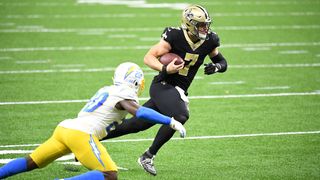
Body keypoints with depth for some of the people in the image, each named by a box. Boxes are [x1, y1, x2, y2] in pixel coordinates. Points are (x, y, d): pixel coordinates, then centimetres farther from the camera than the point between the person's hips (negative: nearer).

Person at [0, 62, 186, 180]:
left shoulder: (106, 90, 25)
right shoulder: (124, 95, 0)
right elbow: (140, 112, -16)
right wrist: (172, 122, -15)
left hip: (64, 128, 9)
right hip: (81, 134, -9)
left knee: (32, 162, 21)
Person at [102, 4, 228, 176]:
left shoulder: (209, 41, 0)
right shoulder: (175, 37, -17)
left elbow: (223, 62, 14)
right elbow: (148, 57, -15)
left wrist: (216, 67, -10)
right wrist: (165, 69, -32)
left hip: (177, 91, 6)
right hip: (163, 85, -6)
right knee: (179, 116, -29)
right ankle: (148, 156, -14)